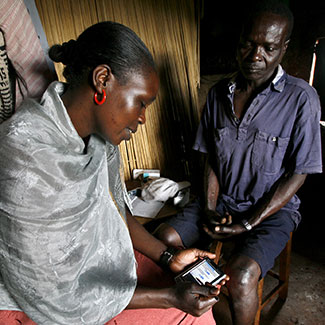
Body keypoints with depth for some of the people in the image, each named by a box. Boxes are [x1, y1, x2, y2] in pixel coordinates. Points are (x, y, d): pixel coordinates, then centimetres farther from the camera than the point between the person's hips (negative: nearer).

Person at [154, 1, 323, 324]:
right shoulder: (218, 93, 1)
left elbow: (297, 174, -11)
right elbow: (210, 158, 5)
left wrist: (248, 224, -16)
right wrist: (209, 210, -7)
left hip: (273, 208, -4)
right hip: (222, 199, 5)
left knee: (239, 276, -28)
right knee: (162, 240, -12)